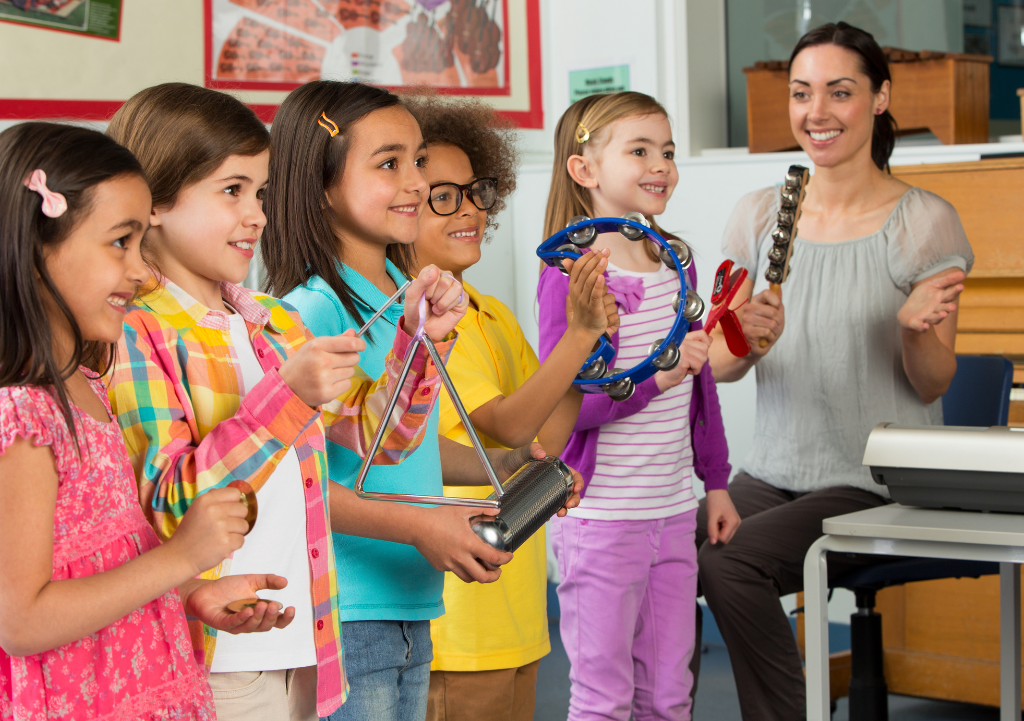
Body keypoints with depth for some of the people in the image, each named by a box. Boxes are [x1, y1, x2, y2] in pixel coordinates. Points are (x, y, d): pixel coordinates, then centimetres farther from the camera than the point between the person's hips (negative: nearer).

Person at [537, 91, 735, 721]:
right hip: (600, 518, -6)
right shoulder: (570, 276, -12)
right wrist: (653, 377, -26)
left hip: (673, 513, 6)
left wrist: (716, 481, 19)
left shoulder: (676, 264, 9)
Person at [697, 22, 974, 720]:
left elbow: (932, 385, -3)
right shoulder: (760, 216, 7)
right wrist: (749, 341, -18)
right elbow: (719, 367, 5)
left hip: (876, 486, -4)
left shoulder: (924, 223, -4)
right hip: (772, 472, 4)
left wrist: (914, 328, -25)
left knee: (729, 563, -27)